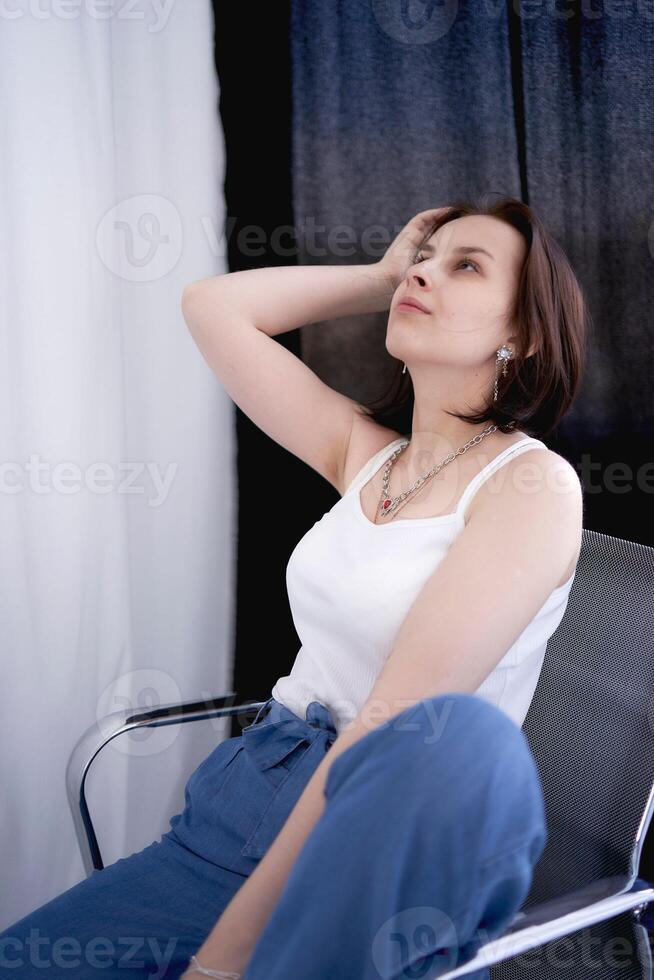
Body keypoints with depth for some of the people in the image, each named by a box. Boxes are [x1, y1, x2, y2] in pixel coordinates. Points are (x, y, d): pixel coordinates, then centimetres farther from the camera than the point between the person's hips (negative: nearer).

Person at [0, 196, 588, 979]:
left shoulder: (533, 482, -9)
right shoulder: (363, 451, 11)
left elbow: (395, 720, -18)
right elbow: (211, 305, 16)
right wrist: (380, 276, 13)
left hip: (393, 829, -4)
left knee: (463, 739, -39)